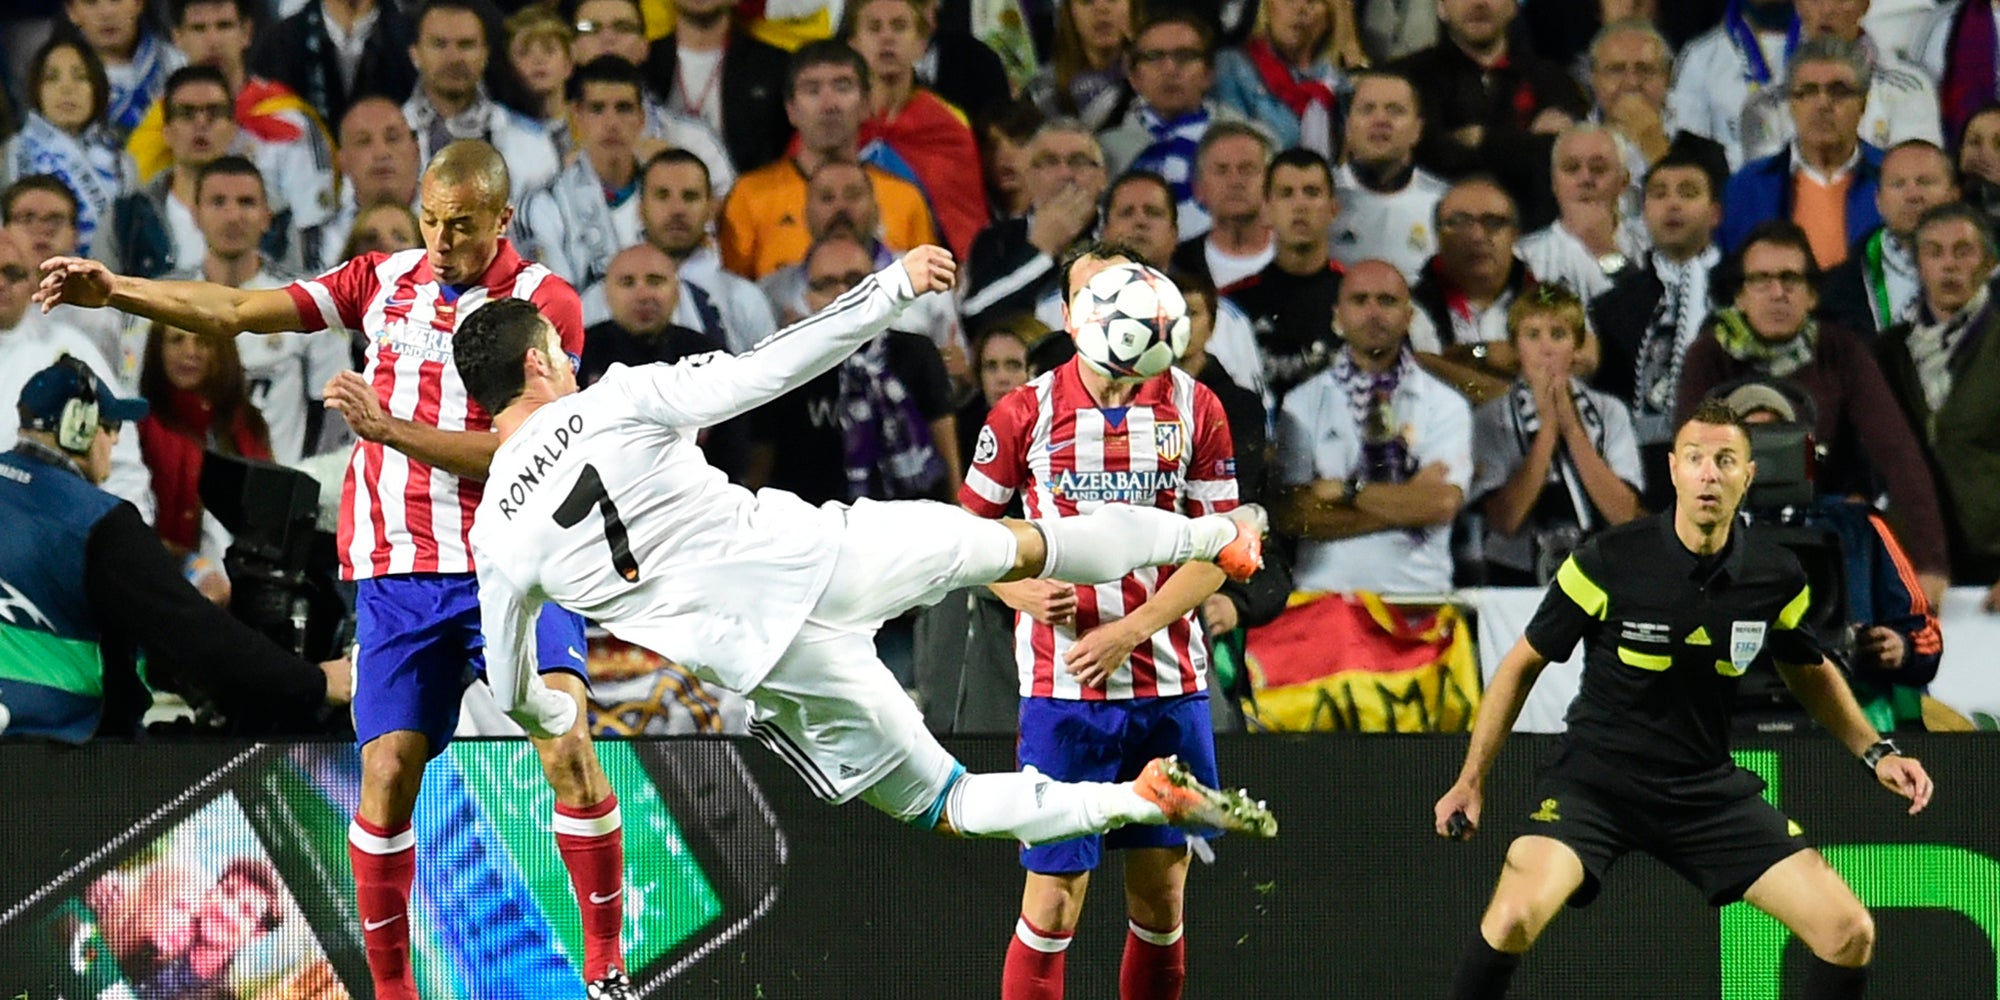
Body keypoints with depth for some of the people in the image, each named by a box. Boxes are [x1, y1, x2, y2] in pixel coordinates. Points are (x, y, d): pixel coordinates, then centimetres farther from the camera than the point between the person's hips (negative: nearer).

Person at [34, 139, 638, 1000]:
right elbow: (239, 313, 6)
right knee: (387, 772, -5)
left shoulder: (545, 302, -5)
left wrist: (388, 428, -20)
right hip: (397, 574, 3)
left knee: (566, 746, -19)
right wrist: (114, 290, -4)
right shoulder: (386, 280, 7)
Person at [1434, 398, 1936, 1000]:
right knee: (1520, 912, -31)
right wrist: (1471, 779, 0)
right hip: (1594, 778, -3)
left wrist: (1876, 753, 7)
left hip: (1708, 790, 3)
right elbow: (1524, 664, -1)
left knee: (1850, 933, -9)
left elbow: (1810, 673, 18)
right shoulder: (1607, 564, -15)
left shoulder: (1777, 580, -4)